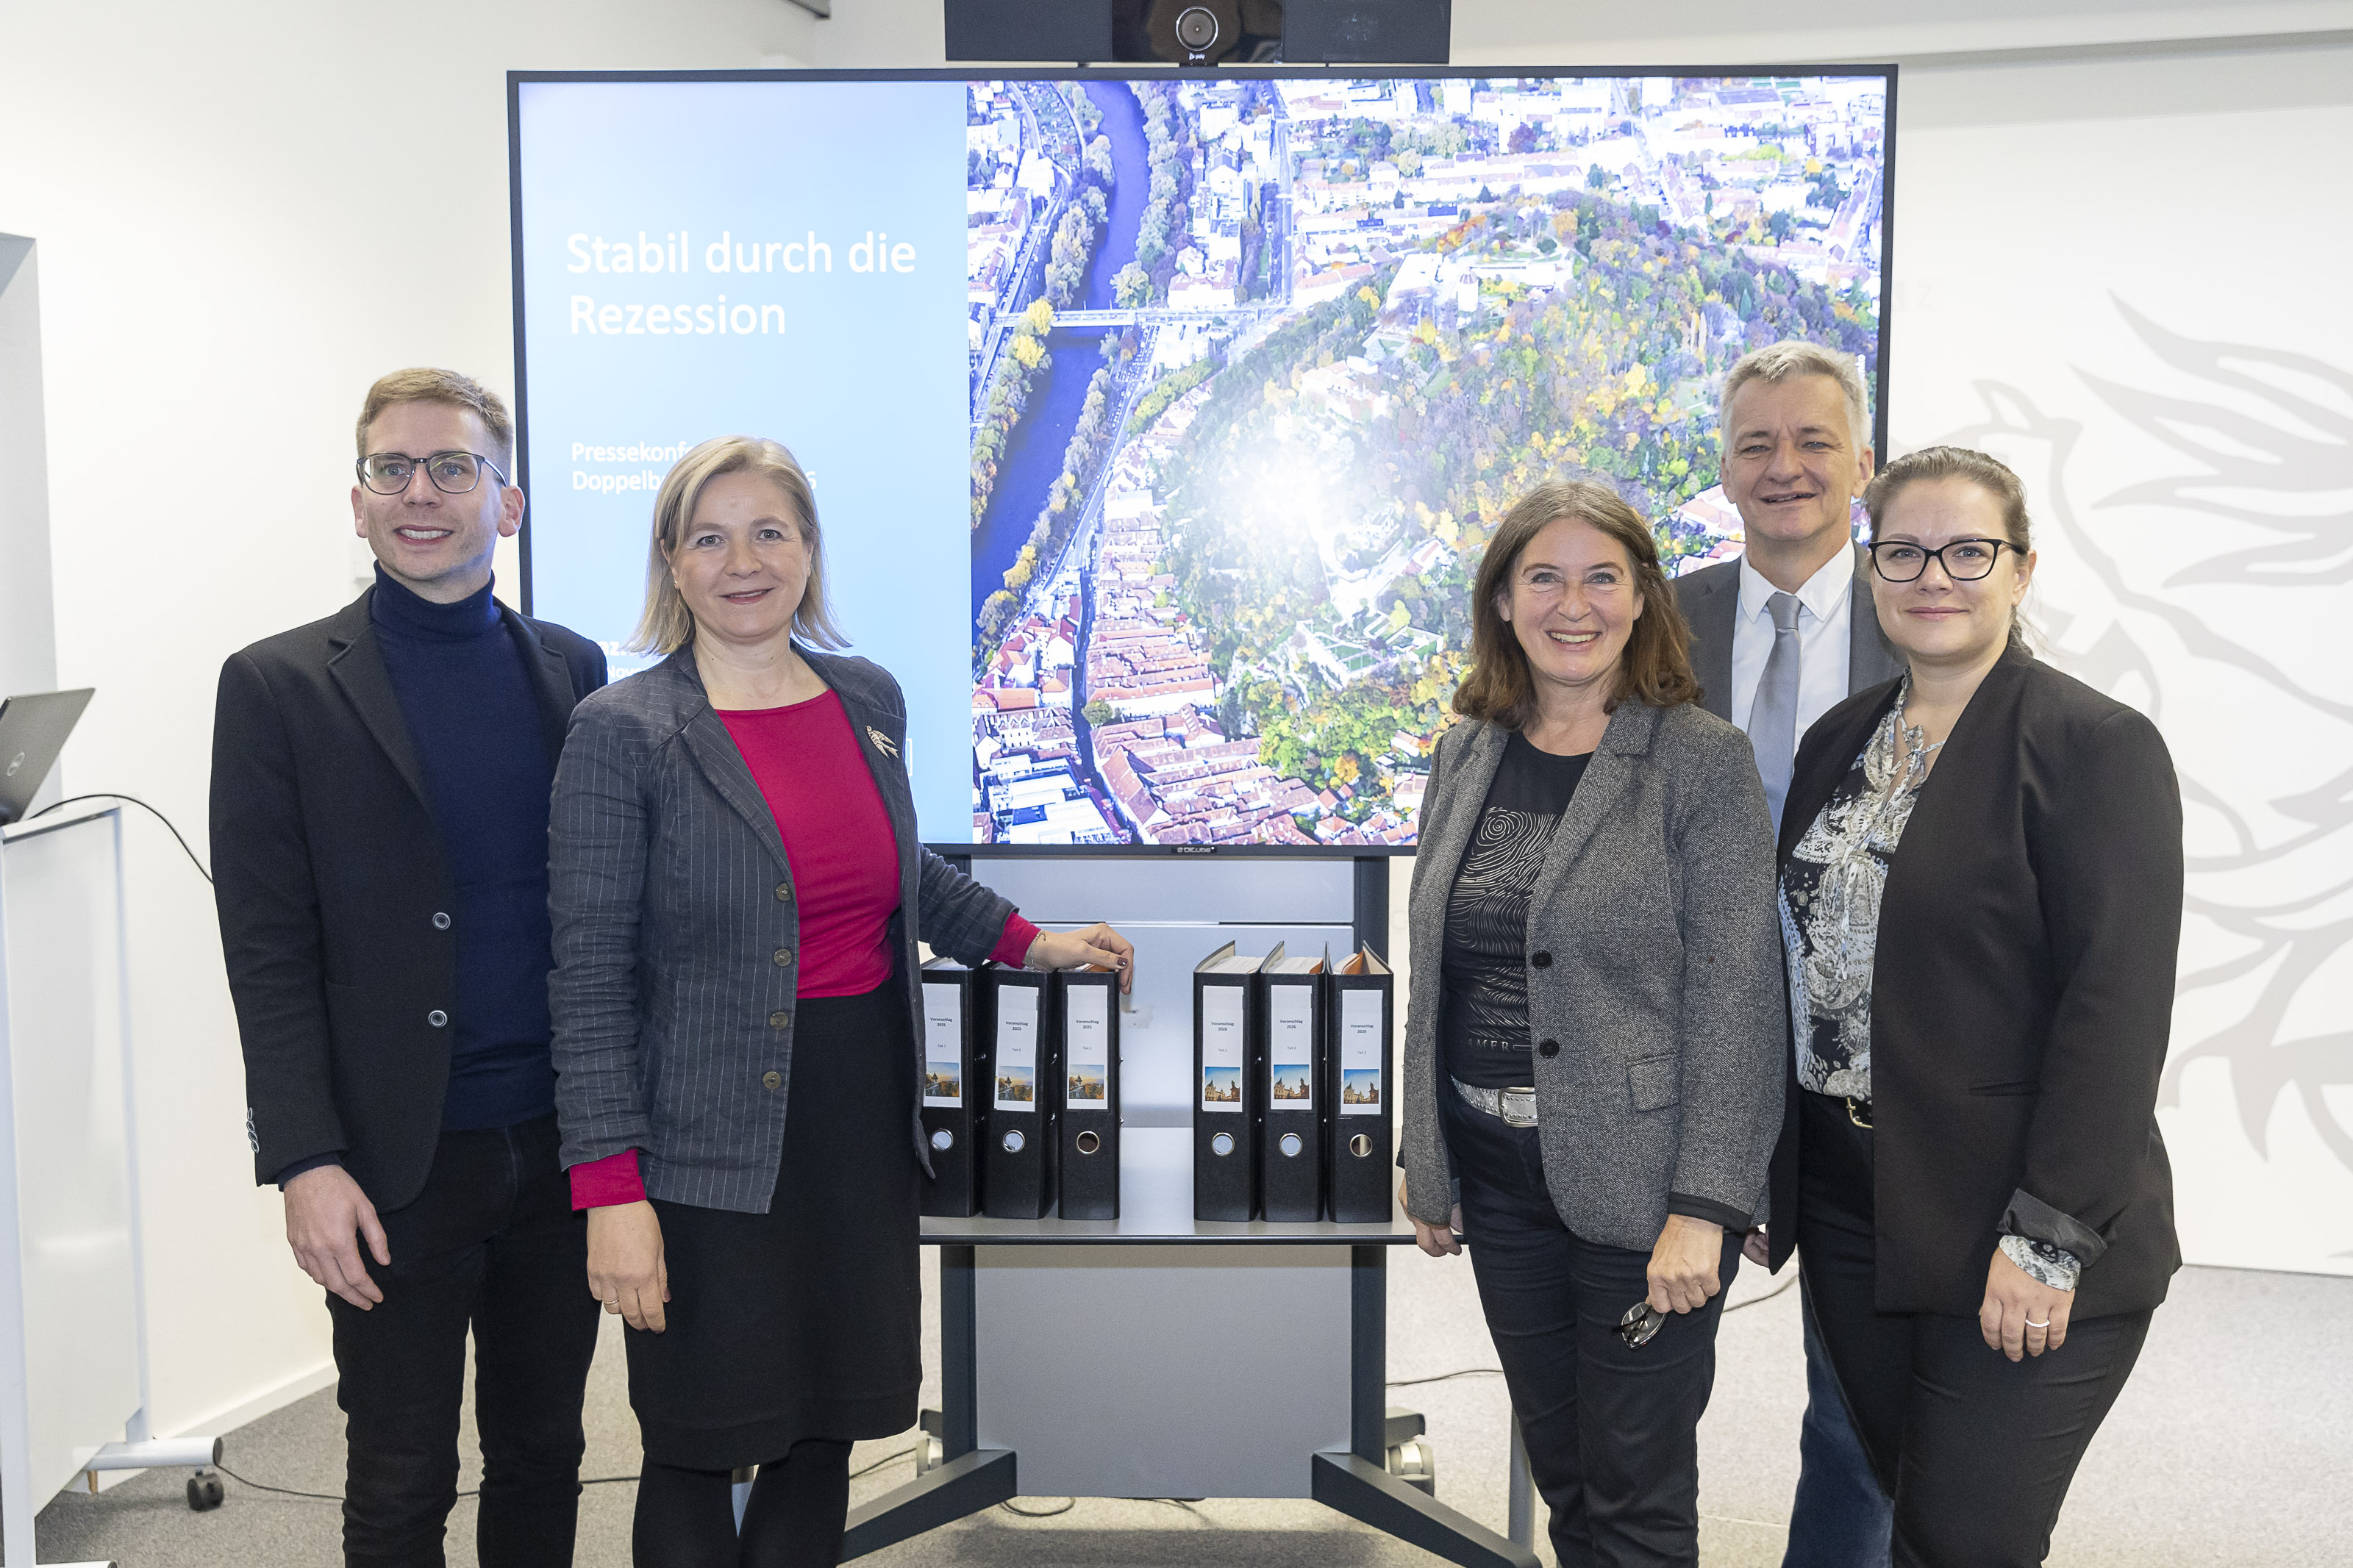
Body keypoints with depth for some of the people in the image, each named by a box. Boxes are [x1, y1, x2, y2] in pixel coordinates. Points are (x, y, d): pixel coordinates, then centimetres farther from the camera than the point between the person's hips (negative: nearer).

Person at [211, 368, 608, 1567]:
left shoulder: (571, 668, 6)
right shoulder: (280, 687, -3)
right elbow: (267, 948, -6)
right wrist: (305, 1161, -13)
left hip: (563, 1145, 3)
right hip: (399, 1157, -3)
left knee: (542, 1454, 17)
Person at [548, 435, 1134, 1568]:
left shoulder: (869, 700, 7)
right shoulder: (623, 732, -9)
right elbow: (592, 977, -10)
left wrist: (1031, 943, 20)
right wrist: (612, 1189, -15)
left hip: (866, 1122, 5)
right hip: (714, 1147, -5)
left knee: (823, 1433, 14)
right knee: (698, 1456, 7)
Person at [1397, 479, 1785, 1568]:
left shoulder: (1702, 762, -9)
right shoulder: (1465, 756, 7)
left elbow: (1735, 996, -13)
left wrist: (1704, 1207, -18)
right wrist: (1427, 1160, 13)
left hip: (1635, 1184, -5)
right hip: (1496, 1176, 5)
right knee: (1560, 1476, 19)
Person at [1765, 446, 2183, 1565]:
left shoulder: (2099, 746, -10)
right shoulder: (1840, 740, 10)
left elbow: (2116, 1010, -15)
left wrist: (2049, 1238, -19)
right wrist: (1768, 1178, 10)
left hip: (2020, 1240, -6)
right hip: (1845, 1202, 6)